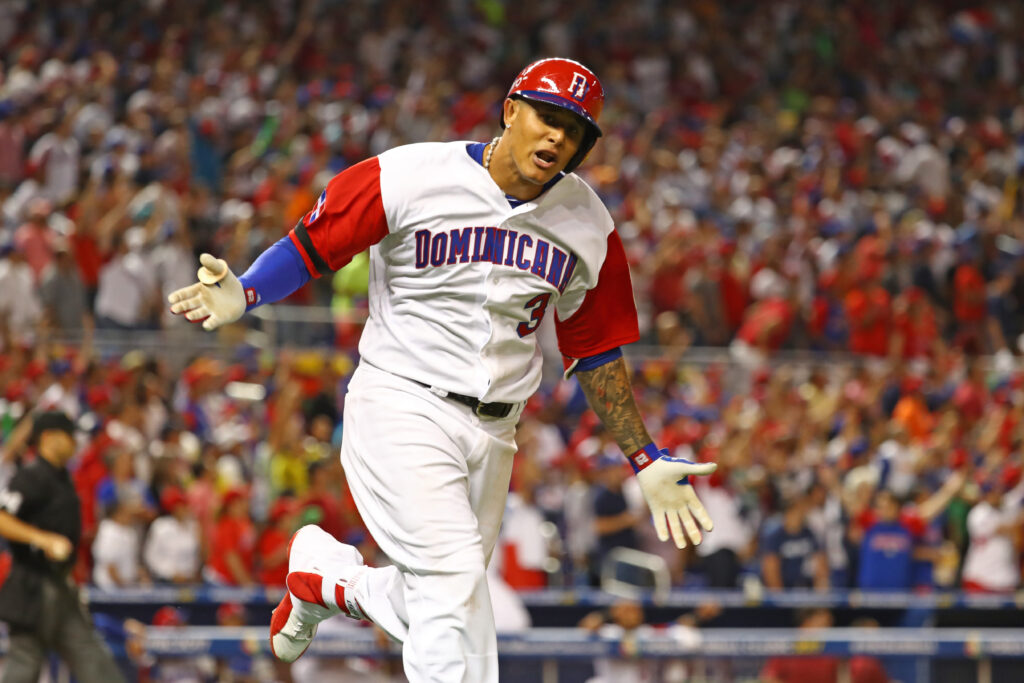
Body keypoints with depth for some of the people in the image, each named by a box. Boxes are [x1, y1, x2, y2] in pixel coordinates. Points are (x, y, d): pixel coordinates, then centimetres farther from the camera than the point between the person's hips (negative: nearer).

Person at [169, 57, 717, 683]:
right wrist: (244, 295, -26)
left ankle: (323, 574, 38)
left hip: (492, 435, 5)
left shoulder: (588, 226, 3)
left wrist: (646, 462, 9)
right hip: (400, 406, -5)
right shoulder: (410, 178, -11)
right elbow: (308, 249, -6)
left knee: (436, 614, 9)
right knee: (454, 577, -21)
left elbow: (596, 350, 12)